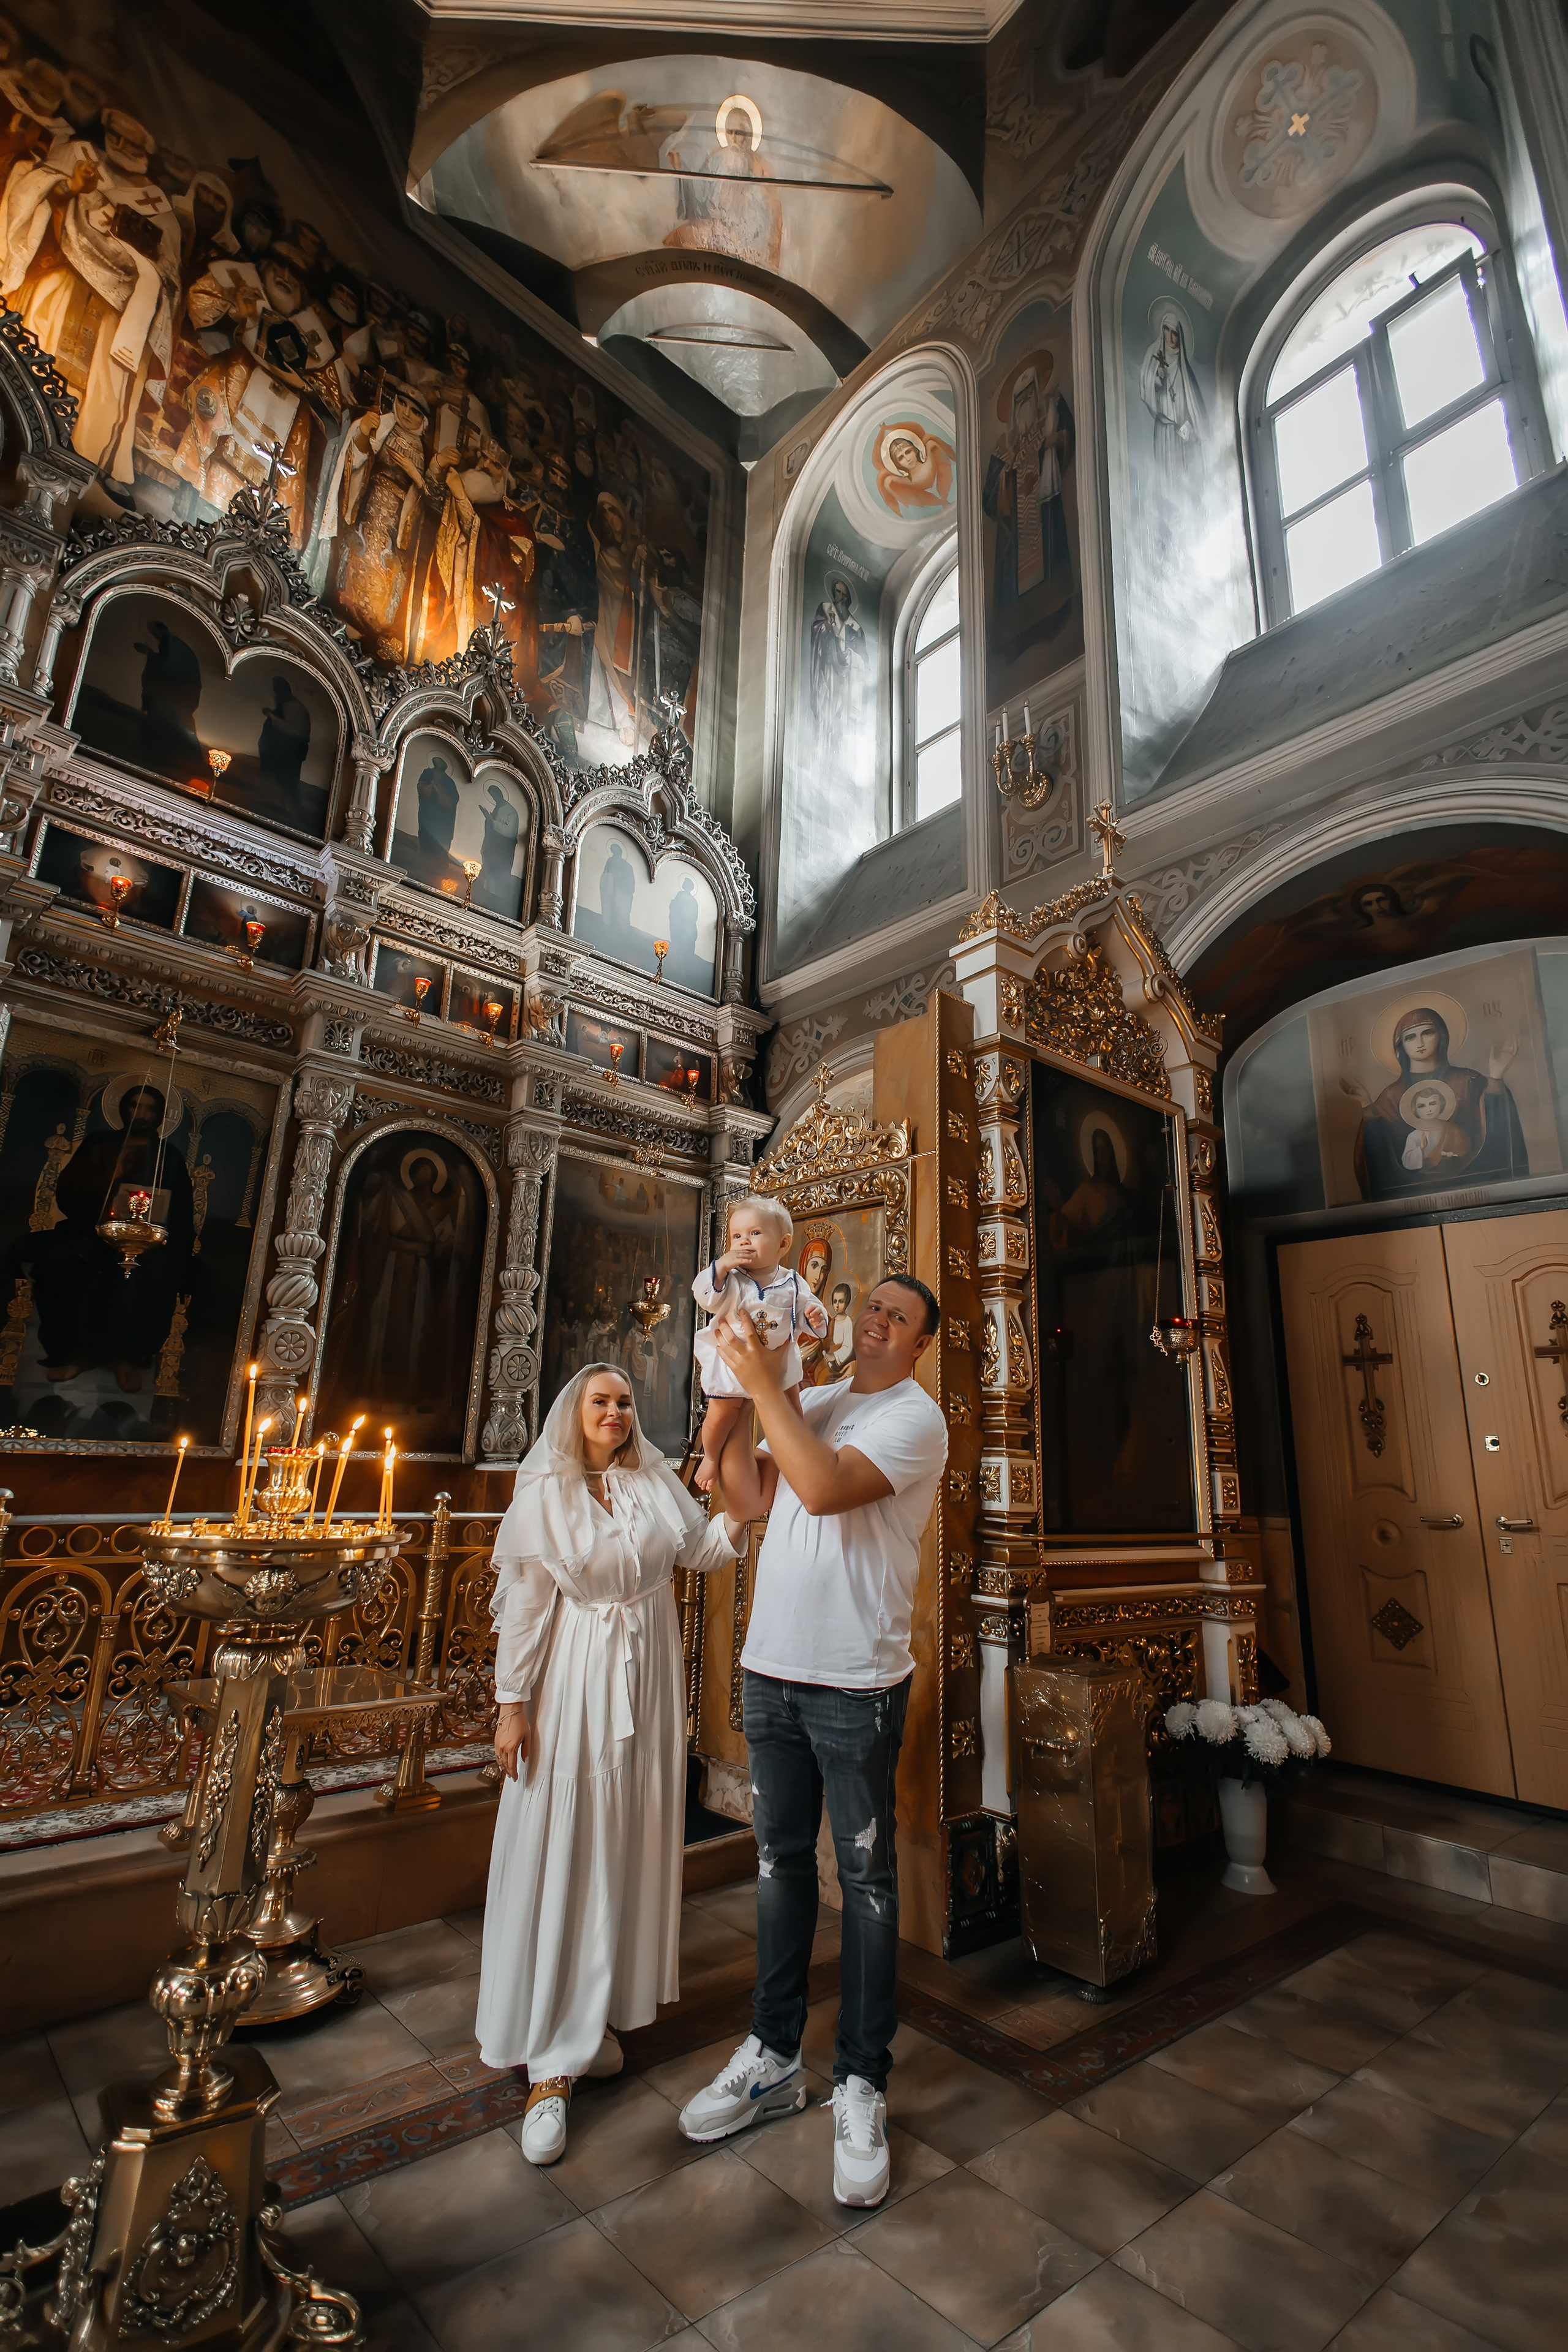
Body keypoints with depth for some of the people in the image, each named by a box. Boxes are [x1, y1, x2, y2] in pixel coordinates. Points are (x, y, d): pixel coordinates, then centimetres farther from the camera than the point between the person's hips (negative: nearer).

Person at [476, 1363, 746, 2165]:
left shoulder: (655, 1481, 2)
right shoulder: (543, 1496, -10)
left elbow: (702, 1548, 6)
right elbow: (523, 1605, -8)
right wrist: (513, 1704, -7)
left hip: (648, 1677, 4)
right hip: (576, 1684, -4)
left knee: (628, 1847, 13)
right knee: (561, 1853, 1)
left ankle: (595, 2015, 32)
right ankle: (552, 2062, 13)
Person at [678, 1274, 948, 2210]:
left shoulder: (916, 1415, -10)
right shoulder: (815, 1402, 10)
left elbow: (823, 1489, -26)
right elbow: (749, 1499, 5)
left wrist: (763, 1382, -21)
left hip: (855, 1682, -6)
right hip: (772, 1668, 6)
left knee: (867, 1877, 8)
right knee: (781, 1861, 18)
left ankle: (861, 2084, 23)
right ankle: (774, 2058, 33)